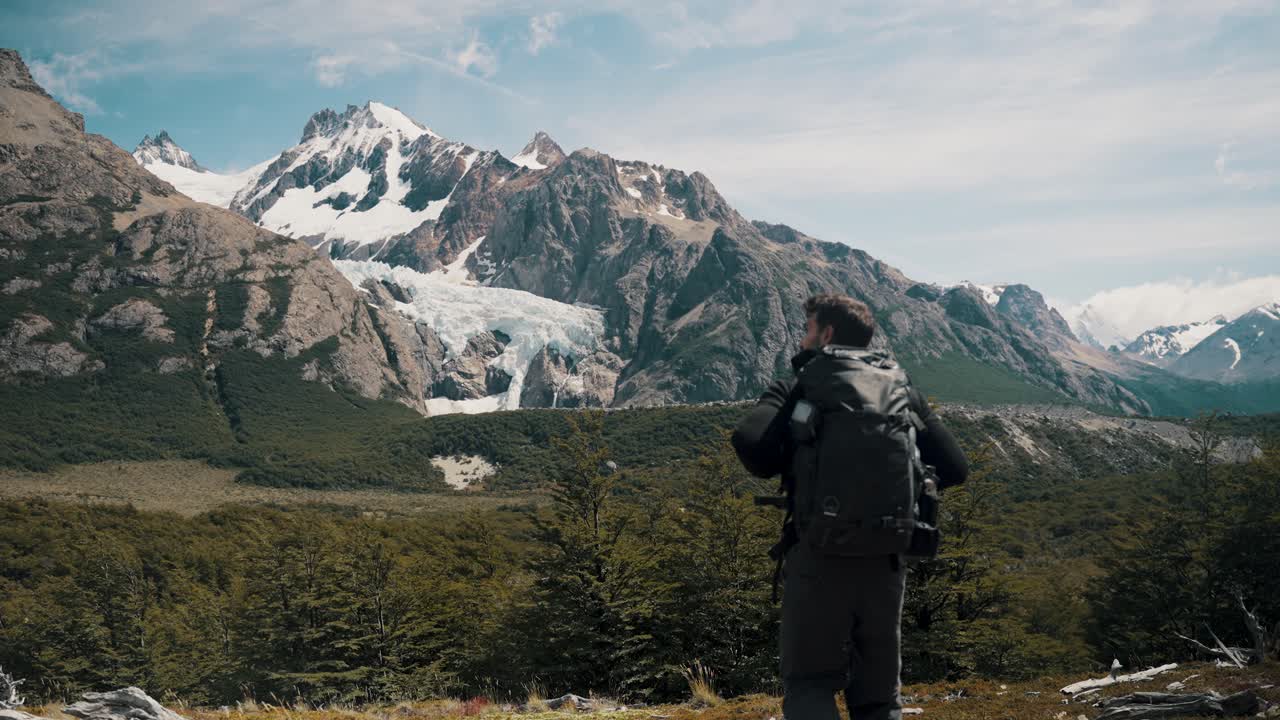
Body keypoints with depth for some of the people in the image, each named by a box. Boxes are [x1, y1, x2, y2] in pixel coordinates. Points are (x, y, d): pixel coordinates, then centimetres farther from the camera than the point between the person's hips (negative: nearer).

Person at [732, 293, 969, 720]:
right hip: (885, 560, 4)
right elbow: (953, 468, 10)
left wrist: (784, 471, 7)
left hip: (819, 554, -4)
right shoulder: (903, 390, 14)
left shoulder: (797, 387, 3)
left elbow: (749, 441, -14)